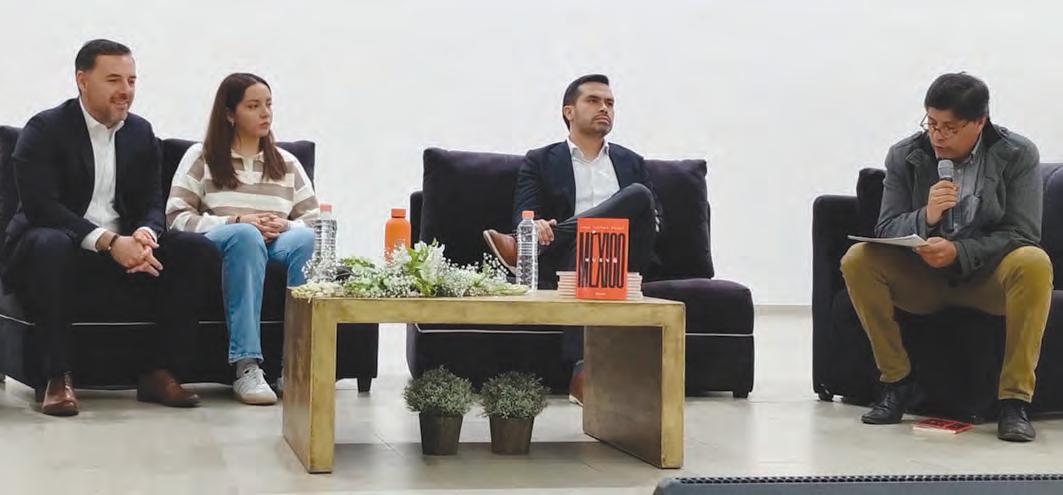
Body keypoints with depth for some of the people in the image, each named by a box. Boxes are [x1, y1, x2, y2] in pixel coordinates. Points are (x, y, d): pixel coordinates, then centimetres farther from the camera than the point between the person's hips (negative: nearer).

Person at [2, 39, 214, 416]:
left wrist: (144, 235, -19)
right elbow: (40, 205, -20)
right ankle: (58, 377, -29)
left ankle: (158, 371, -11)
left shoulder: (141, 132, 10)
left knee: (197, 250, -15)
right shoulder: (45, 130, -8)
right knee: (50, 243, -39)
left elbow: (152, 203, 7)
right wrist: (108, 241, -30)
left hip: (122, 249, 5)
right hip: (61, 251, -5)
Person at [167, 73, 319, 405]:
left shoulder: (287, 163, 22)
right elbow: (177, 217, 0)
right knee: (246, 236, -39)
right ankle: (246, 367, -47)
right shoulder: (201, 158, 12)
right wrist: (234, 222, -12)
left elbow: (313, 220, 13)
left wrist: (286, 226, -10)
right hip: (219, 247, -2)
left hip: (277, 247, 2)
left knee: (304, 239, -34)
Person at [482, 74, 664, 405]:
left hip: (623, 259, 2)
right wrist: (535, 227, -26)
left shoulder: (632, 163, 28)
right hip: (571, 257, -2)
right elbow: (524, 215, 2)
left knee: (639, 195, -28)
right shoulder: (540, 161, 18)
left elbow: (654, 217, 19)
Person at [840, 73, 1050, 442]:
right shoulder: (905, 156, -1)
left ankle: (1014, 399, -28)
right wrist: (925, 217, -26)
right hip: (922, 276, 2)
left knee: (1035, 263, -34)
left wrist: (958, 252, -28)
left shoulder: (1017, 155, -6)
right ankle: (898, 382, -12)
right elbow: (886, 230, -3)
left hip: (987, 276, -2)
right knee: (857, 259, -23)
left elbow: (1022, 234, -12)